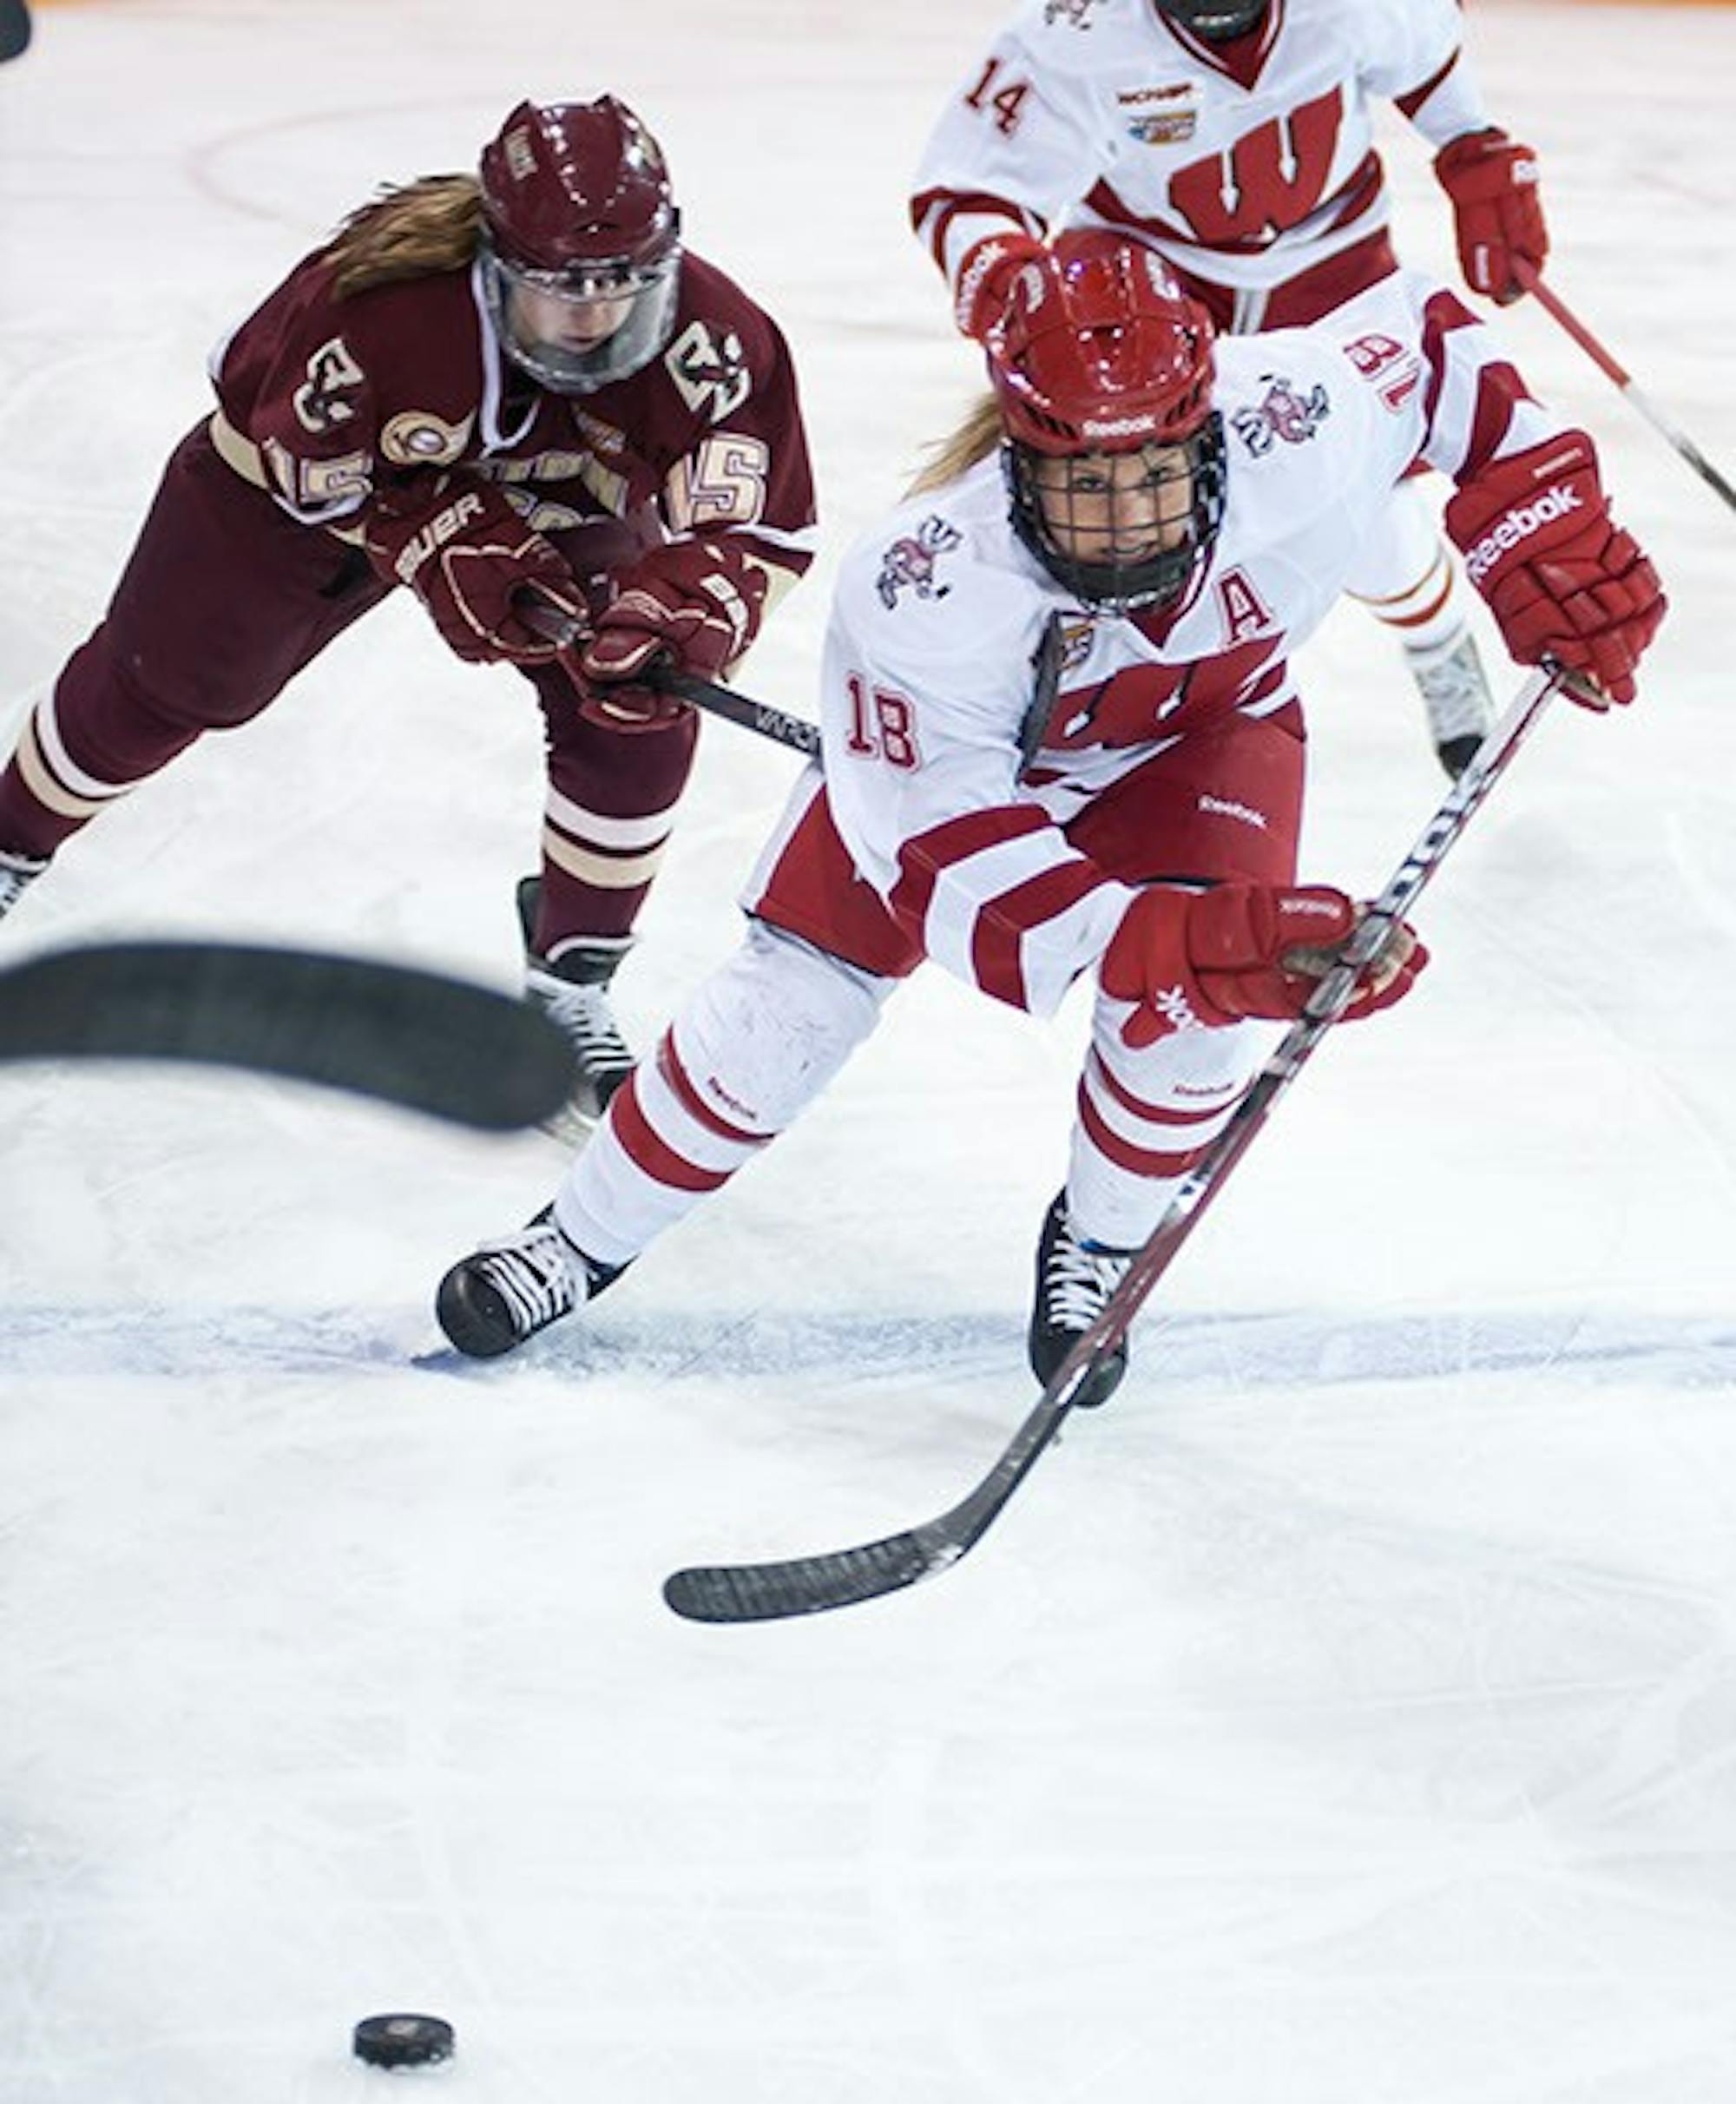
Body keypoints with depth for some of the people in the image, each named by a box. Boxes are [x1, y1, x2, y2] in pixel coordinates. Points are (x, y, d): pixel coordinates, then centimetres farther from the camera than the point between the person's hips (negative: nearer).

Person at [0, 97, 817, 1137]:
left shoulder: (713, 339, -37)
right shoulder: (386, 296, -42)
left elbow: (759, 532, -36)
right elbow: (315, 467, -26)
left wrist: (676, 609, -55)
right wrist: (450, 548, -36)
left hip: (562, 502, 2)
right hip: (309, 463, -1)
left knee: (636, 714, -17)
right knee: (159, 681, 10)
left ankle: (568, 990, 3)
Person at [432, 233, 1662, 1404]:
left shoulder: (1297, 430, -40)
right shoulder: (924, 598, -44)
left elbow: (1434, 338, -18)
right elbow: (952, 866, -41)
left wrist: (1554, 542, -21)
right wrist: (1168, 941, -54)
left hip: (1208, 719, 2)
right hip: (964, 747, -1)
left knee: (1199, 1010, -21)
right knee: (794, 996, -3)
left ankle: (1099, 1248, 10)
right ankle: (587, 1239, 22)